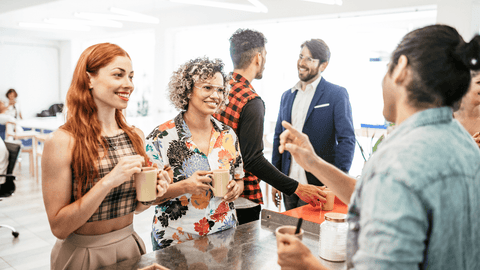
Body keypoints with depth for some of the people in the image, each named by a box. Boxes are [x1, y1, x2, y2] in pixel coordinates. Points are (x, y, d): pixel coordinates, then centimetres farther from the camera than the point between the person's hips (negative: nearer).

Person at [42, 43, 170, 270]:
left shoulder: (136, 136, -2)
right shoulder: (62, 141, -18)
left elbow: (134, 206, 9)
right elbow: (59, 227, -18)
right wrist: (108, 182, -28)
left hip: (129, 245, 5)